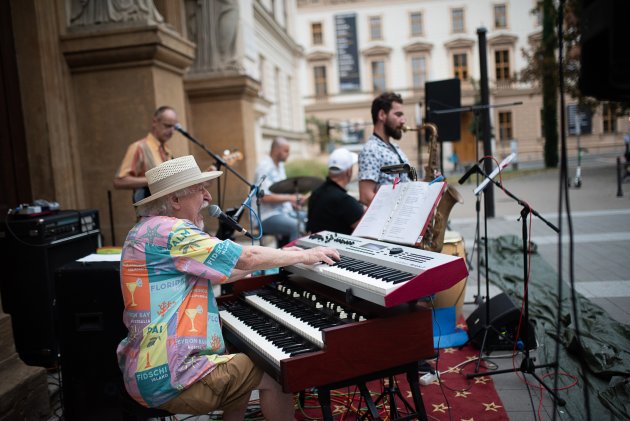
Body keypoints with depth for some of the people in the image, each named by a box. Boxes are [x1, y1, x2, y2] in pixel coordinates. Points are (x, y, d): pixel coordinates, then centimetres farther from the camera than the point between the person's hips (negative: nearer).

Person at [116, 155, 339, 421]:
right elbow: (247, 258, -20)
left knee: (244, 362, 25)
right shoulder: (170, 231, -21)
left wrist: (279, 257, 15)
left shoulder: (148, 229, 11)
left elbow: (210, 275, 15)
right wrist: (304, 256, -5)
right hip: (168, 378, -10)